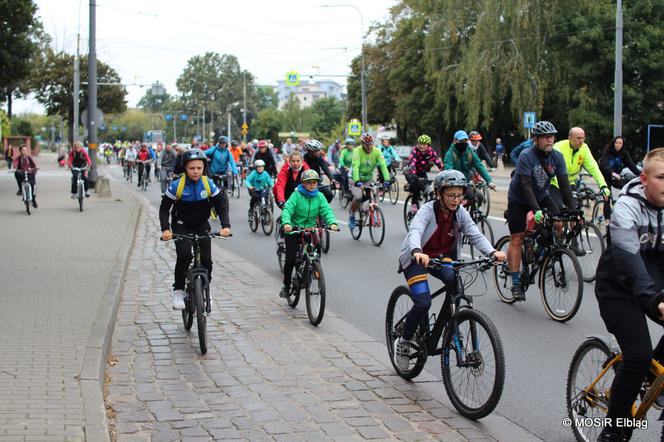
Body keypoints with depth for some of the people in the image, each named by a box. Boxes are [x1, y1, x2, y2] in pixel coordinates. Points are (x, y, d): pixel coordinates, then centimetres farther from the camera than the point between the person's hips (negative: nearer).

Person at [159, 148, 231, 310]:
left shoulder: (208, 184, -12)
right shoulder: (177, 185, -18)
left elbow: (222, 204, -8)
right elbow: (164, 208, -12)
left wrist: (225, 226, -22)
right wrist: (165, 229, -26)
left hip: (202, 225, 2)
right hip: (181, 225, -2)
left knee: (206, 260, -9)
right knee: (184, 255, -25)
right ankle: (178, 291, -10)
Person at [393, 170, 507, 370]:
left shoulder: (460, 213, -7)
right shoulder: (427, 210, -22)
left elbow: (475, 235, -17)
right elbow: (415, 231, -39)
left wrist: (492, 252, -37)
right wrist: (417, 252, -61)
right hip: (417, 258, -4)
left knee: (456, 280, -28)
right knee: (423, 303, -21)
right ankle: (404, 341, 3)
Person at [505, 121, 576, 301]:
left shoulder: (557, 157, -11)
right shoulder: (526, 156, -25)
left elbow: (564, 184, -14)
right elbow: (526, 185, -32)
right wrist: (536, 210, -42)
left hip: (542, 196, 4)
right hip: (519, 200, -4)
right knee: (517, 239, -6)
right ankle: (516, 283, -1)